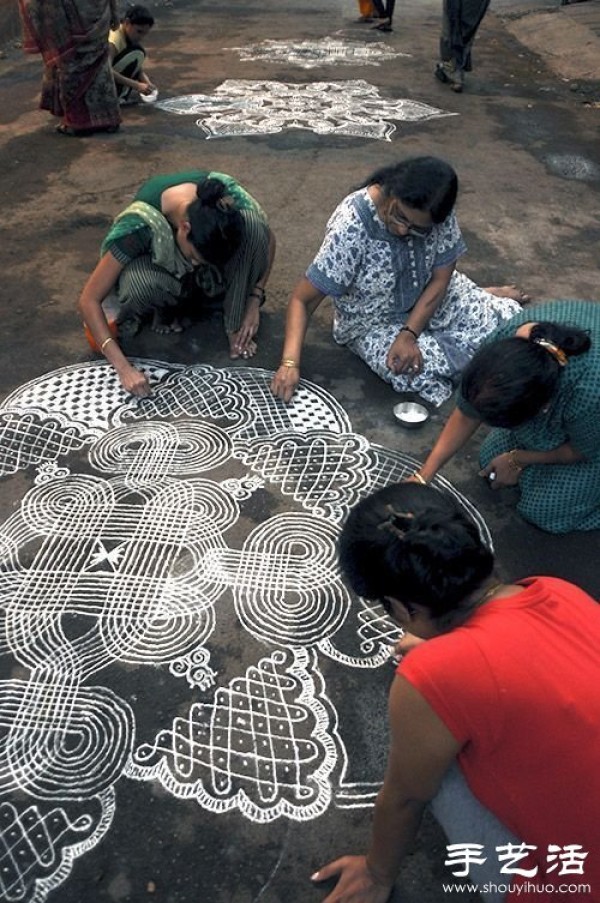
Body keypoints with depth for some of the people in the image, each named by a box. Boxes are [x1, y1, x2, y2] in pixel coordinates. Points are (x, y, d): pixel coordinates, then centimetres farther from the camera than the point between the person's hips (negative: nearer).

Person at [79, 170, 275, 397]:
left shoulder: (232, 199, -31)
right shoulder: (141, 224, -37)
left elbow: (267, 240, -9)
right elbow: (89, 300, -33)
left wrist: (254, 300, -19)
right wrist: (124, 368, -42)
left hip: (211, 276, 2)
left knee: (253, 226, -30)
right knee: (139, 284, -40)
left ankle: (236, 328, -14)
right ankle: (166, 312, -4)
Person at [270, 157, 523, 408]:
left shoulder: (436, 214, -21)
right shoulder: (350, 227, -33)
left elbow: (440, 276, -11)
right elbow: (303, 299, -30)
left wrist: (409, 334, -25)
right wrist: (290, 362, -42)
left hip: (428, 296, 3)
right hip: (373, 323, -3)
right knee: (428, 373, -25)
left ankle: (486, 298, 28)